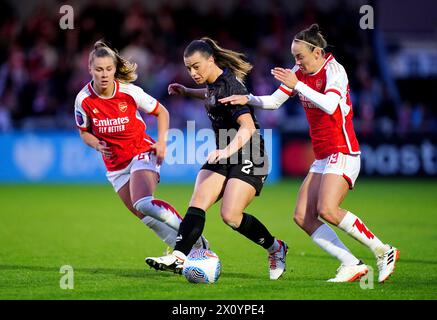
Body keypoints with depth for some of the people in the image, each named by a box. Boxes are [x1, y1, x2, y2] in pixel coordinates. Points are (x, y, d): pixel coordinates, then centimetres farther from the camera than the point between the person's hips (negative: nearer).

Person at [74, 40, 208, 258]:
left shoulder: (130, 92, -15)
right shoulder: (84, 100, -10)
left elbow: (161, 112, 1)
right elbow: (84, 132, 7)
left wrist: (161, 141, -11)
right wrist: (96, 144, -13)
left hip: (142, 152, -4)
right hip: (115, 165, 4)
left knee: (144, 203, -29)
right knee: (146, 217, 0)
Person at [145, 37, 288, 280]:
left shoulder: (229, 85, -21)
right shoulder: (213, 84, 6)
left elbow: (247, 126, -34)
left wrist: (228, 150, -49)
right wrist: (188, 92, 28)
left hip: (248, 158, -9)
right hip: (225, 156, 9)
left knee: (230, 215, -19)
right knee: (197, 204, -11)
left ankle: (276, 248, 4)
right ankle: (178, 257, -22)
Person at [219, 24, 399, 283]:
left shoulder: (334, 70, -12)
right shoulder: (300, 73, 10)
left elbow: (330, 105, -29)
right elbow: (274, 102, 16)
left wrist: (297, 85, -30)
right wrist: (246, 99, 1)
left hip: (342, 152, -9)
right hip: (322, 158, 9)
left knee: (327, 210, -25)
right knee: (303, 216, -5)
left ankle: (383, 251, -11)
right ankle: (352, 265, -9)